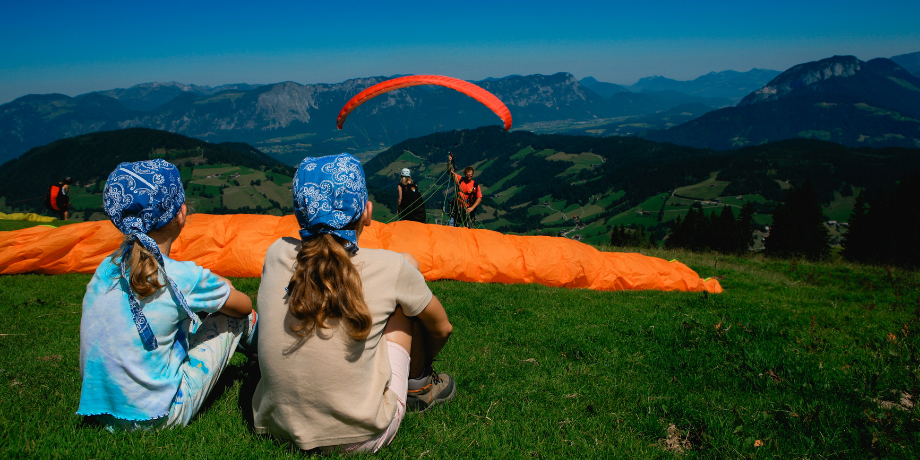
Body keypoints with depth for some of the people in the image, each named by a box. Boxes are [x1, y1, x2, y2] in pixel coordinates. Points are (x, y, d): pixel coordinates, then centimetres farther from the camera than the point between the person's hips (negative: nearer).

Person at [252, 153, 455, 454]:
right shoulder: (389, 268, -12)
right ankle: (419, 385, 27)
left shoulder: (276, 255, -5)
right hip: (360, 438, -3)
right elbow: (442, 329, 6)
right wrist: (418, 365, 28)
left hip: (274, 425, 4)